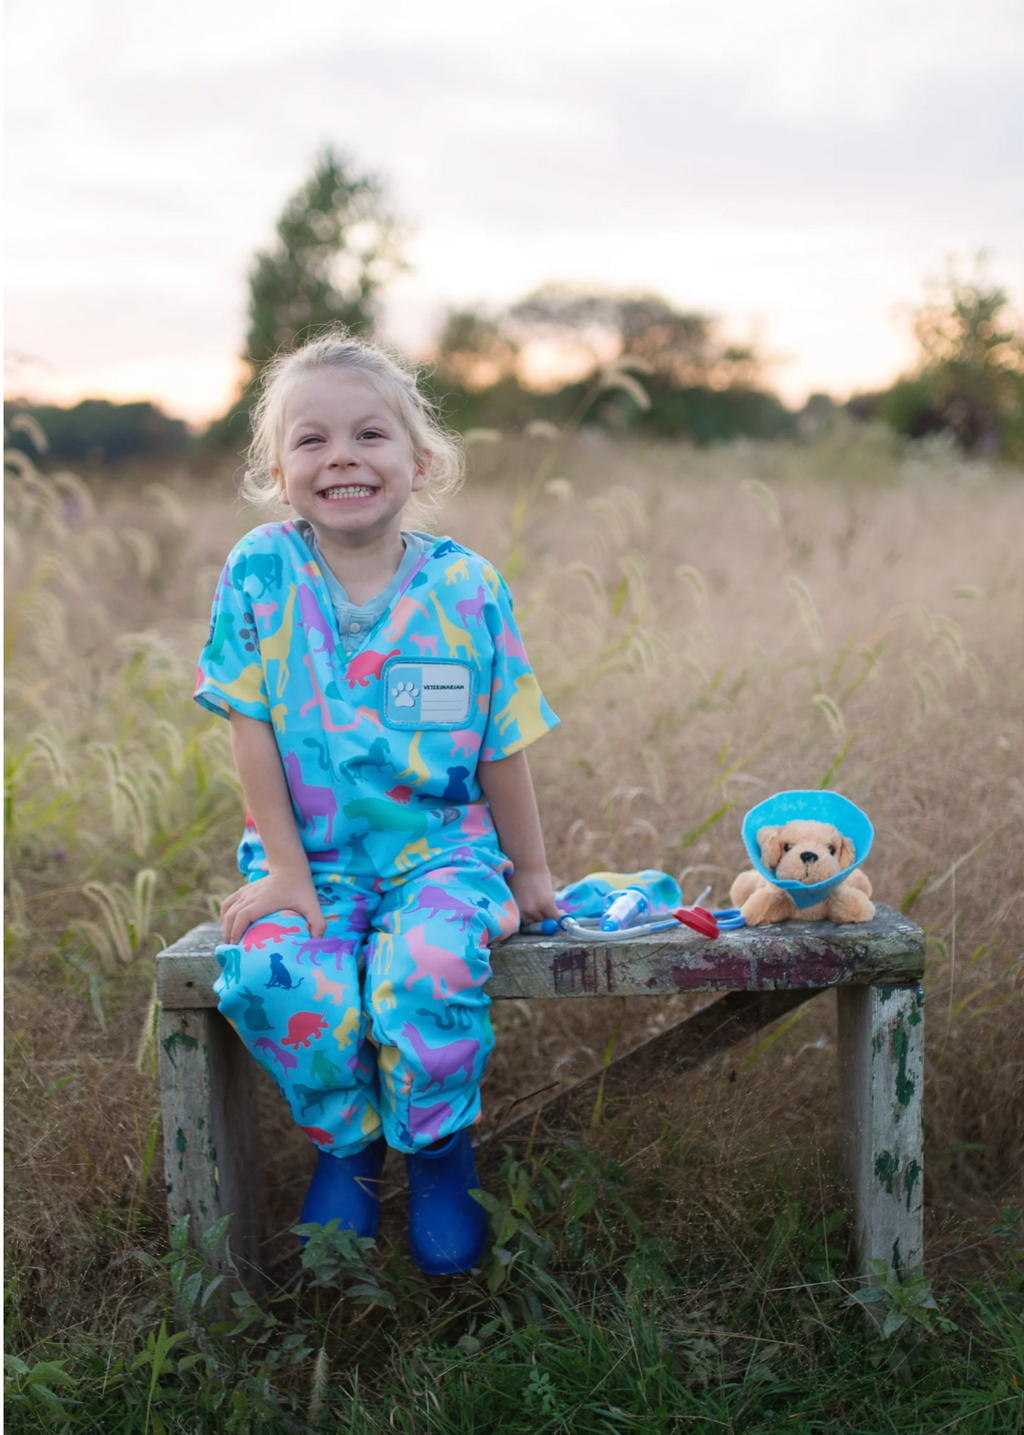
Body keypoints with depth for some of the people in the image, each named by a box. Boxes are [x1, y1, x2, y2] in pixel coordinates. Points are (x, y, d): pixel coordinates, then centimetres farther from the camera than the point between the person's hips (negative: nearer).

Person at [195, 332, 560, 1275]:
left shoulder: (466, 586, -4)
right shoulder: (259, 572, -5)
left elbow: (502, 745, 4)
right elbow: (250, 729, -5)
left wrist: (529, 871, 10)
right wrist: (284, 869, -7)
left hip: (439, 848, 0)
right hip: (308, 854, 1)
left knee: (428, 978, -29)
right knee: (278, 982, -27)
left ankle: (439, 1151, 4)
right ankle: (345, 1142, 6)